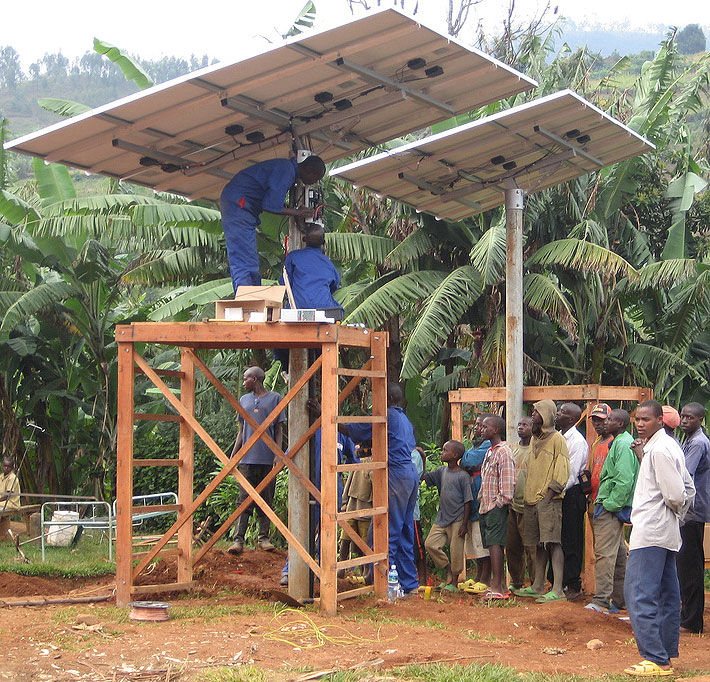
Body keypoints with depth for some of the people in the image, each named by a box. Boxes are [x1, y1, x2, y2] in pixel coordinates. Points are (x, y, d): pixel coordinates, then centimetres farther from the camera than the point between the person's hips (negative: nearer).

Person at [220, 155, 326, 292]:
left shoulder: (287, 168, 17)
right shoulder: (286, 171, -15)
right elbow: (271, 206, -18)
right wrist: (297, 213, -5)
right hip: (238, 204, -11)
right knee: (245, 265, -16)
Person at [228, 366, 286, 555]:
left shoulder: (275, 399, 6)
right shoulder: (244, 400, 16)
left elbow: (279, 430, 6)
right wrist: (232, 456, 12)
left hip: (267, 459, -2)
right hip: (247, 459, 2)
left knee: (266, 500, 3)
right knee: (244, 500, -4)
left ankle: (264, 538, 10)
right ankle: (238, 539, -8)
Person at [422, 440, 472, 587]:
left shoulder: (463, 476, -10)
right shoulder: (441, 471, 9)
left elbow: (467, 502, -10)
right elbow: (424, 476, 13)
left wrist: (464, 524, -12)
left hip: (457, 520, -6)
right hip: (441, 517, 6)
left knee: (456, 551, 0)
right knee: (430, 544, -1)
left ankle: (453, 581, 15)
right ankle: (447, 570, 17)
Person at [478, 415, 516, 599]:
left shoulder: (503, 451, -10)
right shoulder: (490, 452, 20)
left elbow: (508, 480, -16)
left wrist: (501, 500, -17)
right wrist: (482, 498, 18)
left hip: (497, 506, -10)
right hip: (486, 506, 10)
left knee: (494, 543, -14)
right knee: (493, 545, 9)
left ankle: (497, 586, -17)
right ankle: (501, 585, 12)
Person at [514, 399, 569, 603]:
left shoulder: (557, 439, -6)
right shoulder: (535, 439, 19)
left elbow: (562, 473, -12)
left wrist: (548, 498, -16)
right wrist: (528, 496, 14)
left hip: (549, 501, -8)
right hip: (532, 501, 8)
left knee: (553, 543, -11)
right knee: (539, 544, 12)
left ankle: (557, 590, -13)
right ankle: (537, 587, 17)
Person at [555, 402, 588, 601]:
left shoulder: (577, 441, -12)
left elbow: (572, 472, -16)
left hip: (571, 494, -8)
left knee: (571, 542, -4)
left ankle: (573, 586, 1)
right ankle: (557, 583, 17)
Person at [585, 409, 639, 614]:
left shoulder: (623, 444, -14)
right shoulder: (619, 442, 18)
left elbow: (624, 480, -22)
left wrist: (609, 505, -19)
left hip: (612, 507, -11)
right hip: (611, 506, 11)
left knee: (604, 552, -13)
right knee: (618, 553, 14)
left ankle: (602, 600, -15)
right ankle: (619, 599, 19)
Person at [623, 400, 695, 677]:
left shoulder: (659, 449, -15)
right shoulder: (669, 445, 16)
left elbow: (675, 494, -19)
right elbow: (687, 491, 20)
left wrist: (676, 508, 0)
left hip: (650, 532, -11)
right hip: (668, 534, 11)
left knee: (639, 595, -12)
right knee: (667, 596, 13)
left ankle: (655, 659, -13)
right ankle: (667, 654, 20)